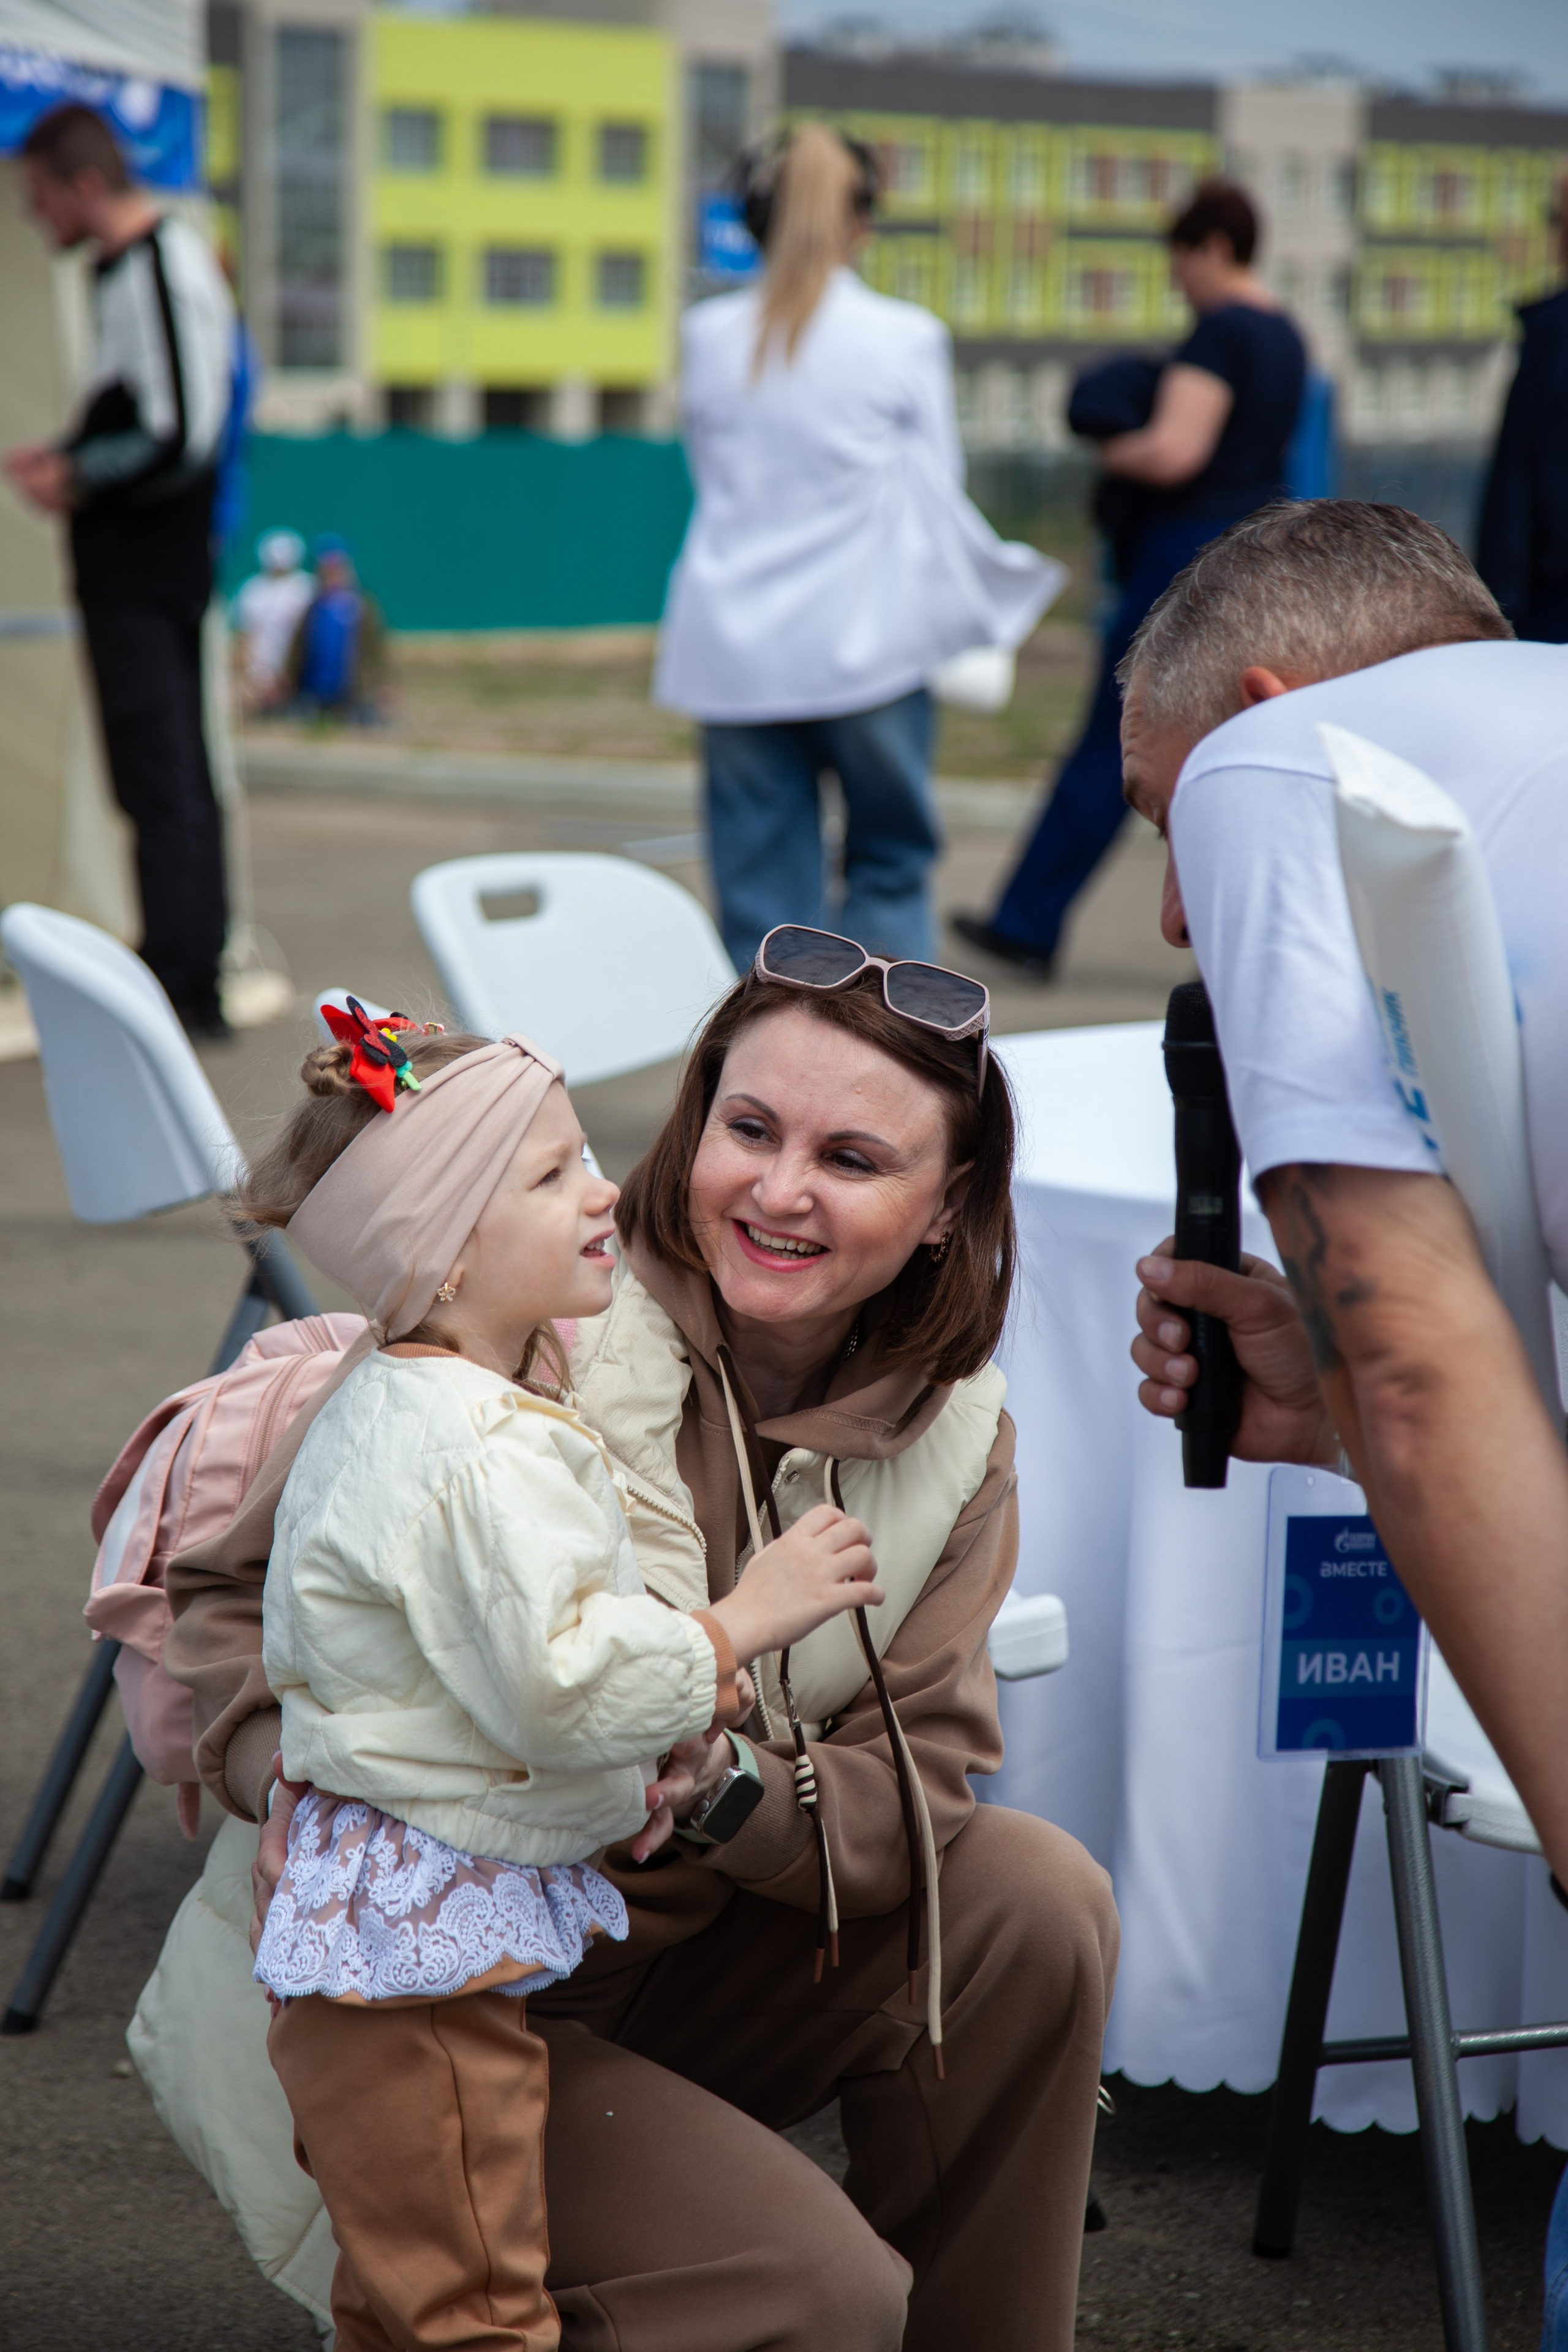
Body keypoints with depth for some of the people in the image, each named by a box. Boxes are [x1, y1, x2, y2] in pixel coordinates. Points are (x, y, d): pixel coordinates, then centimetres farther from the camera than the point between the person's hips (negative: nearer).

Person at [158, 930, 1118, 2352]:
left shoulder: (957, 1445, -1)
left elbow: (918, 1782, -8)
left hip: (685, 1965, 6)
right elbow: (235, 1591, -10)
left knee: (1035, 1901, -15)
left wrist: (730, 1794, -29)